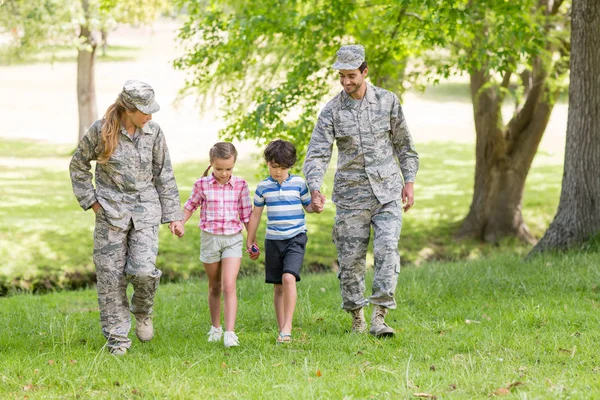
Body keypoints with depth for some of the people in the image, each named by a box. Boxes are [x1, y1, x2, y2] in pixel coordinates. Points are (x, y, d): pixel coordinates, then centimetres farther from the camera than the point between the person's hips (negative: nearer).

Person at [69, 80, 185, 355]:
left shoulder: (153, 132, -2)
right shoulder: (100, 131, -8)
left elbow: (164, 175, 6)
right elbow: (78, 166, 6)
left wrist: (173, 215, 6)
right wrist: (91, 200, 1)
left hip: (145, 210, 1)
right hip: (111, 212, -1)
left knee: (142, 270, -15)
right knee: (111, 276, -1)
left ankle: (142, 312, 18)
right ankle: (117, 338, 10)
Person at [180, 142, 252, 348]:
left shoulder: (240, 185, -3)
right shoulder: (202, 184, -3)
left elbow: (246, 214, 5)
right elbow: (191, 204, 14)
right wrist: (180, 223, 2)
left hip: (233, 239, -1)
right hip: (210, 238, 1)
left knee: (229, 286, -13)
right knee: (214, 286, 14)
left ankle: (230, 332, -17)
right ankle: (215, 327, 30)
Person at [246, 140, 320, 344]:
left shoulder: (299, 183, -1)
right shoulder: (263, 187, 3)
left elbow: (307, 206, 10)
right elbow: (256, 214, 12)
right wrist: (250, 241, 15)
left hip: (295, 238, -3)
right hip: (273, 240, 3)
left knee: (289, 278, -21)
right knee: (278, 286, 6)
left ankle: (287, 327, -20)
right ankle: (281, 329, 12)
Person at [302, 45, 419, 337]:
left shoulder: (387, 101, 2)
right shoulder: (332, 111, -2)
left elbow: (403, 144, 12)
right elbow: (318, 153, -7)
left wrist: (409, 181, 7)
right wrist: (314, 187, -23)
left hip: (387, 193, 0)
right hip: (351, 196, 0)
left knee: (387, 249, -16)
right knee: (351, 259, 2)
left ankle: (379, 317, -16)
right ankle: (357, 318, 17)